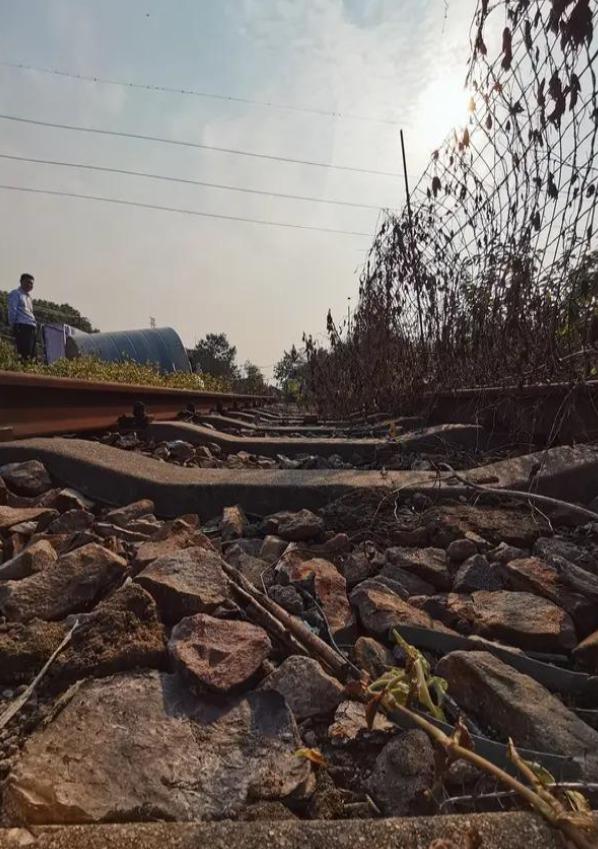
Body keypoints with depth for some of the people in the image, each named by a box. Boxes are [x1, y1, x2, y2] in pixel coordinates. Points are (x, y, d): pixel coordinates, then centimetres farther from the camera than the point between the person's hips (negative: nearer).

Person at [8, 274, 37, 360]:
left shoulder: (28, 296, 26)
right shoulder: (16, 293, 2)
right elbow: (12, 311, -6)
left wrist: (35, 324, 14)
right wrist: (13, 326, -12)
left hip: (32, 327, 8)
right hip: (22, 326, -8)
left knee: (32, 353, 4)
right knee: (24, 353, -17)